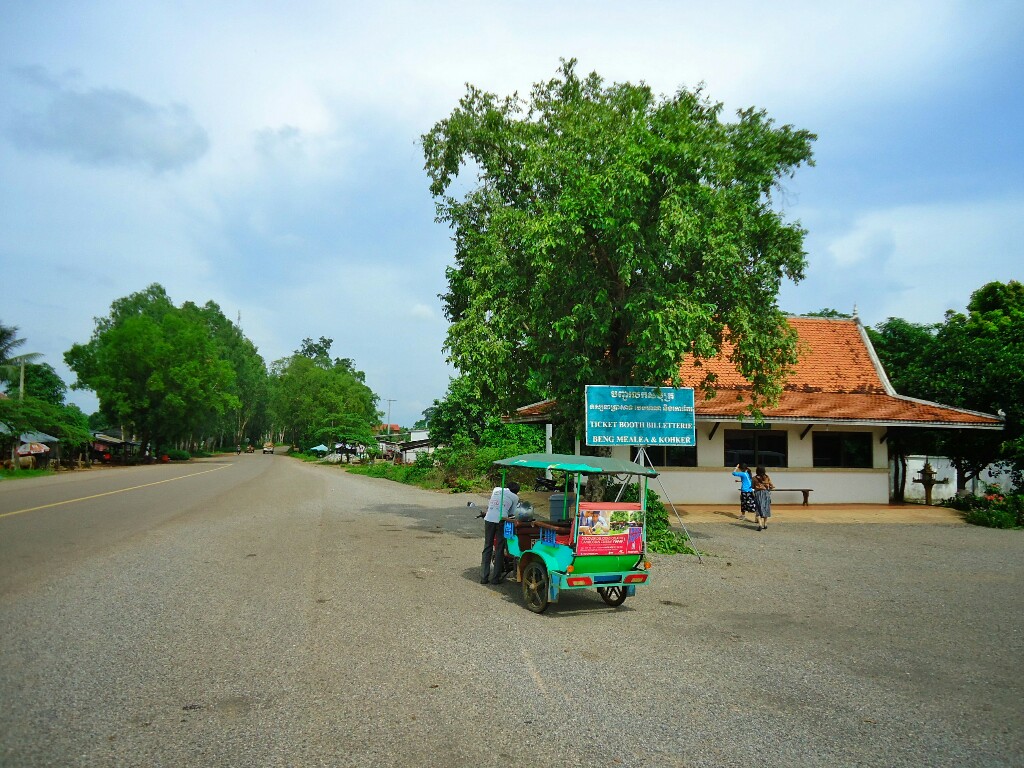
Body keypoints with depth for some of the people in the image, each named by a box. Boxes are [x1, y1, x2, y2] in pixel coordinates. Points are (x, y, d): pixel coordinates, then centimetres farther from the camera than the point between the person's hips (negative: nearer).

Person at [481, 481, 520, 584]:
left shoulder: (496, 489, 20)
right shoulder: (515, 497, 11)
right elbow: (511, 514, 13)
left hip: (489, 519, 3)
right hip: (501, 521, -3)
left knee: (487, 548, 10)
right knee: (499, 549, 6)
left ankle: (484, 577, 8)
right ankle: (495, 578, 7)